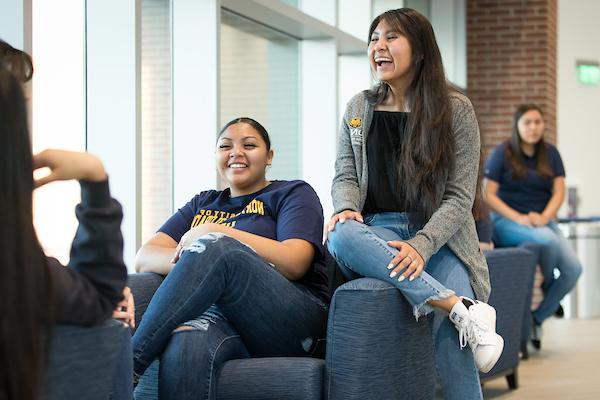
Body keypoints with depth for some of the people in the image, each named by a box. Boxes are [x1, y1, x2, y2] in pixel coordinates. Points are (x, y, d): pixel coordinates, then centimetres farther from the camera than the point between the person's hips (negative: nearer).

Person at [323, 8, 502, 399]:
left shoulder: (456, 109, 2)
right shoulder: (358, 109, 12)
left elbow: (460, 196, -3)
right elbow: (345, 176, 13)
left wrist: (422, 245, -20)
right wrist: (347, 208, -13)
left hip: (439, 237, -2)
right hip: (379, 233, 2)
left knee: (450, 339, -31)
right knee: (341, 235, -37)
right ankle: (461, 307, -37)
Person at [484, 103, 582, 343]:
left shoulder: (550, 154, 10)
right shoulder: (502, 153, -2)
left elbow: (559, 192, 4)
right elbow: (488, 195, -6)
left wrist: (544, 217, -16)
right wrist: (518, 218, -18)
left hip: (542, 221, 4)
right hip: (507, 221, -4)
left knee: (573, 268, -21)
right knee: (548, 240, -36)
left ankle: (538, 318, -3)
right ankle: (547, 286, -3)